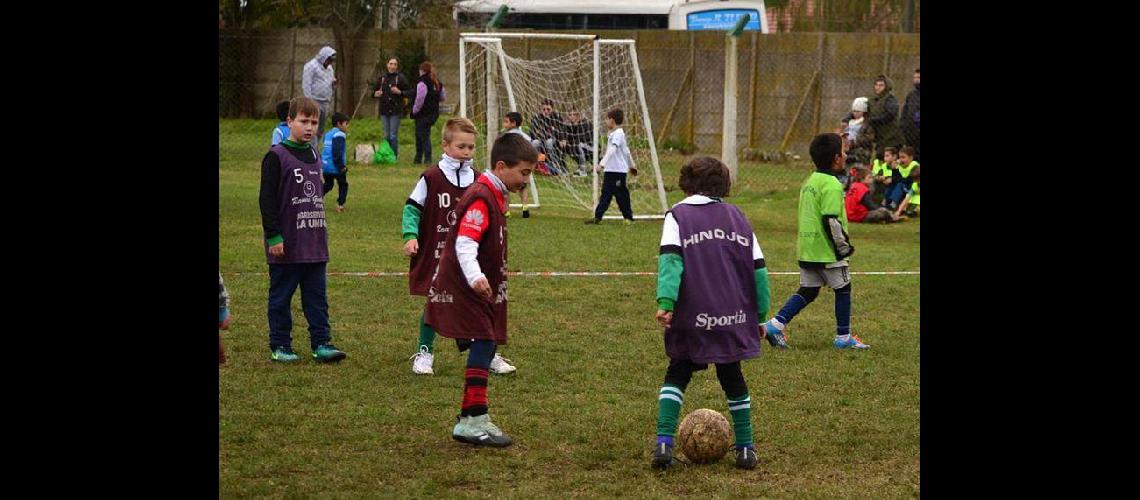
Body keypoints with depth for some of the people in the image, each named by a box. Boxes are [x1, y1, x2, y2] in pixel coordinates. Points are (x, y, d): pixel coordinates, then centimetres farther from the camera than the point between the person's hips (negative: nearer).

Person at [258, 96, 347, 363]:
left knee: (317, 296, 6)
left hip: (314, 245, 6)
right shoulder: (276, 156, -8)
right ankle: (280, 346, 10)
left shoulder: (315, 156, 13)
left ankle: (322, 343, 9)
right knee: (281, 297, 4)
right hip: (286, 245, -6)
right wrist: (274, 236, -15)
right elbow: (267, 199, -11)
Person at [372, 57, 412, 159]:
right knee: (386, 135, 10)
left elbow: (409, 92, -4)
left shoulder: (400, 78, -2)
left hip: (395, 110, -5)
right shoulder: (382, 78, 10)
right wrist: (375, 94, -2)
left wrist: (399, 92, -20)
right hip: (384, 110, 5)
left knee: (393, 135, -6)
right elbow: (374, 91, 20)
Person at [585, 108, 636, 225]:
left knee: (621, 194, -4)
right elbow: (626, 151, 25)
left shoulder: (618, 134, -15)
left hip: (618, 171, -10)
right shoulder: (617, 133, 16)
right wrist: (631, 166, 34)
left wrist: (602, 164, -36)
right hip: (610, 170, 10)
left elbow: (612, 150, -27)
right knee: (605, 194, 8)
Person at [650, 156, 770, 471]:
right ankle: (745, 448, 19)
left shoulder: (677, 215, 3)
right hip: (734, 319, 2)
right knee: (732, 376, 17)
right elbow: (758, 268, 10)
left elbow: (670, 260, -14)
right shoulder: (737, 217, 13)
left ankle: (664, 443, -6)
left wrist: (665, 301, -22)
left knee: (677, 374, 10)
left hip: (692, 318, -2)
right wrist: (761, 315, 15)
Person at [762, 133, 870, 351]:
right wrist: (843, 246, -12)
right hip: (827, 251, -8)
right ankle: (843, 337, 14)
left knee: (808, 291, 12)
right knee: (843, 288, 8)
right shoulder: (832, 186, -17)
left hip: (806, 249, 8)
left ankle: (776, 324, -1)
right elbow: (831, 220, -23)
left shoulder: (810, 181, 12)